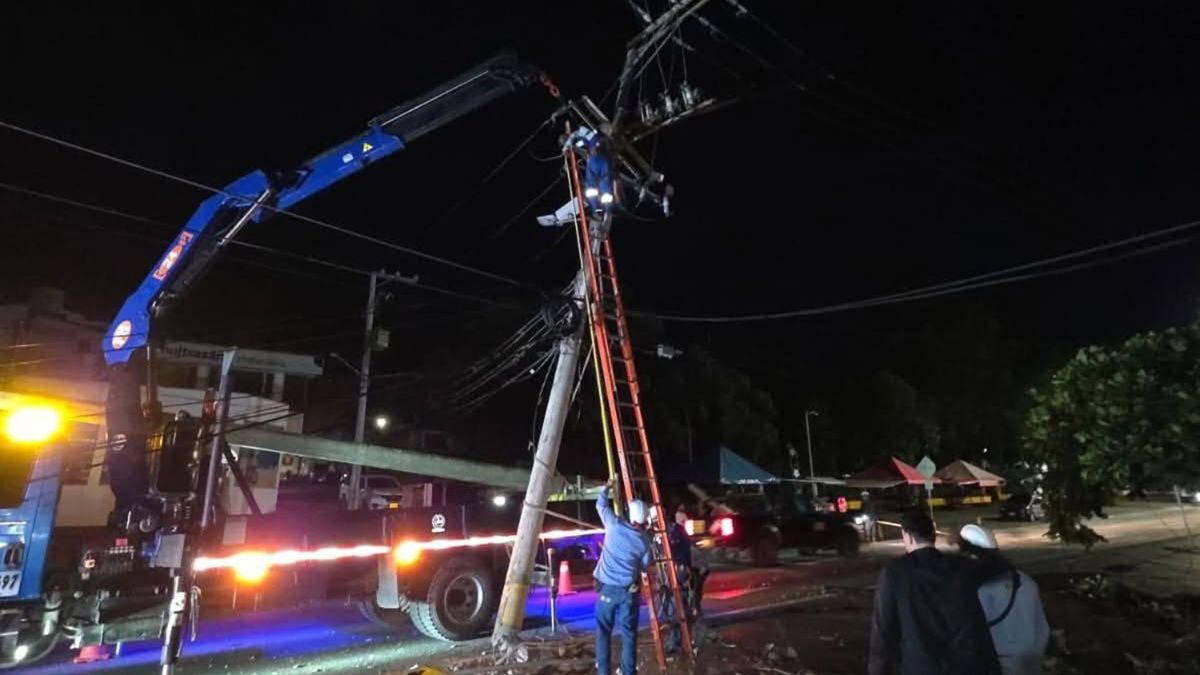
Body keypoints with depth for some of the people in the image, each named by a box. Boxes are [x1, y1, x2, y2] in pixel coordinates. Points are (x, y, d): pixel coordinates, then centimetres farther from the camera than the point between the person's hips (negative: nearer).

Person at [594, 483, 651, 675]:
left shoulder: (615, 525, -7)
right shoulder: (644, 541, 0)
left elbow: (601, 504, 9)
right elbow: (645, 566, 12)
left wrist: (607, 488, 26)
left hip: (607, 588, -1)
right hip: (629, 590, 1)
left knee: (604, 632, 9)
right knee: (629, 634, 9)